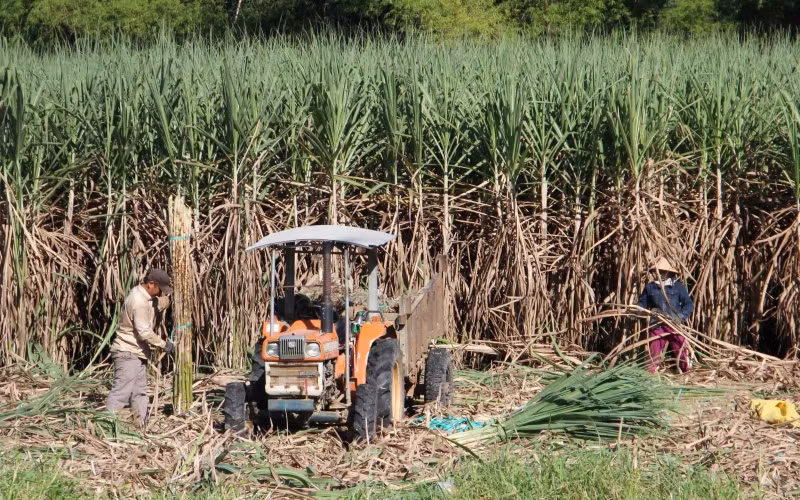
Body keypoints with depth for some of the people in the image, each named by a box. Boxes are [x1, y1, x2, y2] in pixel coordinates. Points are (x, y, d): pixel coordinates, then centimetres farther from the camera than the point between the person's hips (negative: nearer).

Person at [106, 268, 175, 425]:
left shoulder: (145, 296, 8)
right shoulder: (139, 302, -22)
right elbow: (144, 332, -22)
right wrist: (164, 344, -12)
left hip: (137, 353, 10)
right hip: (127, 353, -10)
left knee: (140, 392, 13)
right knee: (122, 391, -12)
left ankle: (142, 424, 18)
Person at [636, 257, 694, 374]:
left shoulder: (678, 286, 4)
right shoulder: (650, 287, 9)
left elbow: (689, 304, 2)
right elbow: (642, 304, 14)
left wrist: (681, 316, -14)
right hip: (657, 326, 1)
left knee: (681, 351, 2)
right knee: (654, 354, 2)